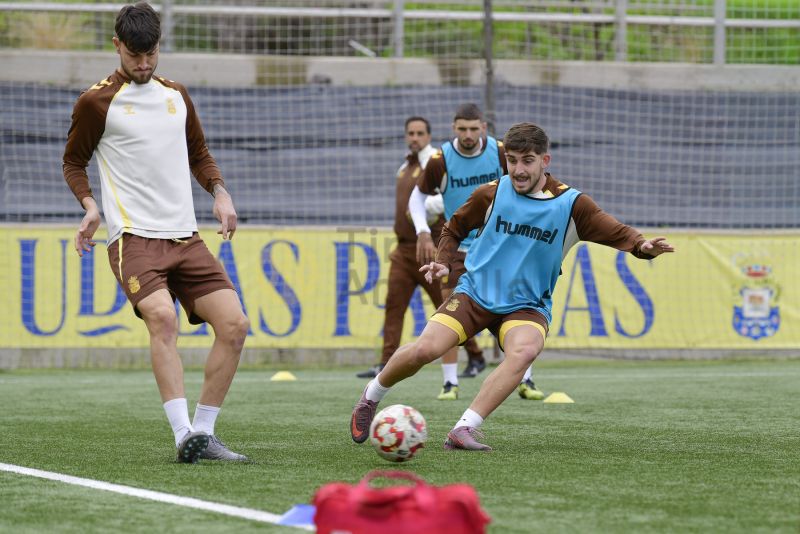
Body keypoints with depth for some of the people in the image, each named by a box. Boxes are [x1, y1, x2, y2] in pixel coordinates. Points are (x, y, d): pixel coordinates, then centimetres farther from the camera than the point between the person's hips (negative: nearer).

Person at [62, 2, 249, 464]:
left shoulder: (176, 96, 16)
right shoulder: (97, 102, 1)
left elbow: (199, 154, 27)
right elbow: (74, 163, 11)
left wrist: (220, 193, 8)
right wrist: (90, 206, -7)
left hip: (185, 236, 6)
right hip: (133, 236, -6)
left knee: (234, 324, -6)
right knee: (163, 317, -30)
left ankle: (204, 433, 3)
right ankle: (184, 435, -34)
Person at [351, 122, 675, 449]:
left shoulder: (571, 204, -5)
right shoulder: (492, 194, -1)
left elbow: (619, 234, -10)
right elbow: (454, 229, 15)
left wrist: (643, 246, -31)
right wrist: (443, 262, -2)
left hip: (527, 305, 0)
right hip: (475, 292, 0)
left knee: (524, 351, -34)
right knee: (424, 350, -21)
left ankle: (463, 430, -33)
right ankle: (371, 397, 9)